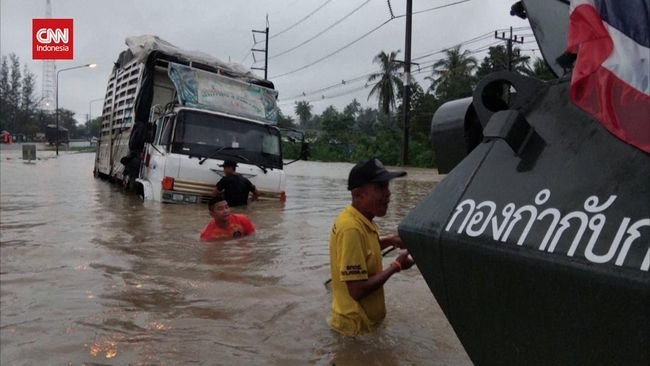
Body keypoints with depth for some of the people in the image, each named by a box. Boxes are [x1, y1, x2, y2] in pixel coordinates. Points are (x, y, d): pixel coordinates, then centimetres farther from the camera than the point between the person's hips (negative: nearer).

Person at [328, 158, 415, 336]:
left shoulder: (361, 219, -1)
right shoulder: (351, 228, -29)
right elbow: (357, 290, -29)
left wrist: (388, 241, 5)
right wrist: (396, 266, -18)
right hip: (357, 325, -9)